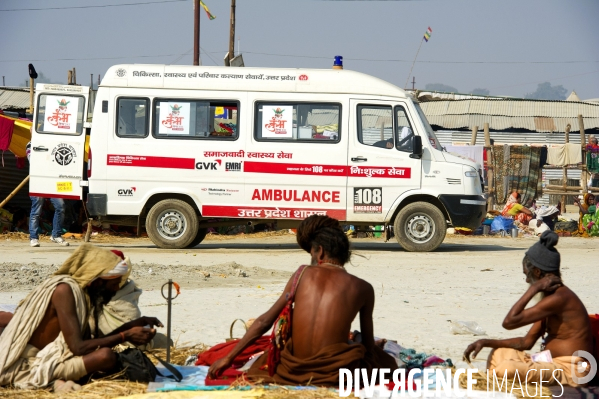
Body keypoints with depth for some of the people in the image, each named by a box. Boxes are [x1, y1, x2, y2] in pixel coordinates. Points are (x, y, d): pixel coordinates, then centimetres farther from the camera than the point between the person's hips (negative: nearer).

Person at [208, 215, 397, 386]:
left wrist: (228, 359, 13)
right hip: (336, 373, -4)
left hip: (293, 371, 4)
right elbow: (368, 345, 10)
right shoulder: (362, 288, 2)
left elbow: (264, 322, 7)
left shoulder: (303, 274, 7)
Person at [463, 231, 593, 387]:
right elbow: (526, 342, 16)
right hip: (553, 363, 11)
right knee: (498, 354, 18)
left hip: (570, 371, -11)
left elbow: (509, 321, -18)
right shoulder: (552, 297, 14)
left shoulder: (558, 298, -18)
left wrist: (534, 289, -13)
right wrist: (486, 343, 9)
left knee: (508, 368, -32)